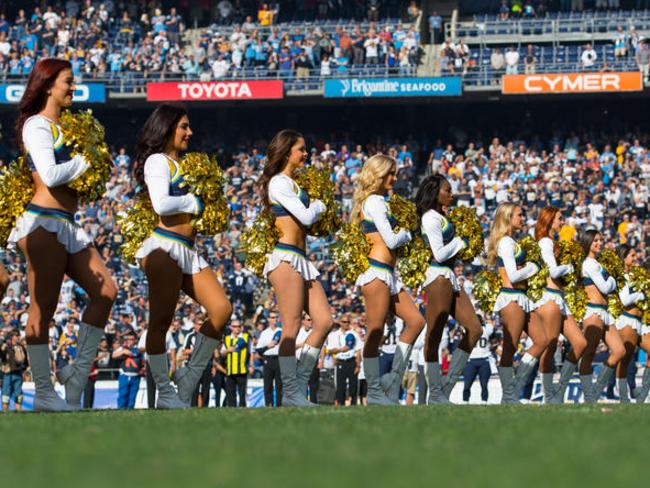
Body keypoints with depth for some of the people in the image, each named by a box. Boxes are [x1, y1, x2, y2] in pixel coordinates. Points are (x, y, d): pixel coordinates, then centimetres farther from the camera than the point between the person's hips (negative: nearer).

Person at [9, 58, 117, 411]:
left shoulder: (61, 127, 20)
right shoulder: (37, 125, -8)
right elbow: (50, 175, -20)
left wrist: (89, 162, 2)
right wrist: (82, 162, -6)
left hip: (67, 224, 10)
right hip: (45, 222, -10)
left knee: (105, 292, 6)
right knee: (43, 308, -5)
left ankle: (78, 371, 12)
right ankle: (44, 394, -3)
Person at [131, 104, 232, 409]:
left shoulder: (178, 165, 26)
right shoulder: (158, 161, -3)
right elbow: (161, 204, -18)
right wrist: (192, 201, -4)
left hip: (188, 251, 9)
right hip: (164, 246, -9)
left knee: (222, 309, -2)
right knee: (161, 321, -5)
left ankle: (188, 380, 6)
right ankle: (165, 395, -4)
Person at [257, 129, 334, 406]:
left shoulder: (292, 184, 23)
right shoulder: (279, 182, -7)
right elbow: (306, 217, -12)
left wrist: (314, 209, 6)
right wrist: (318, 205, 6)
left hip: (301, 259, 10)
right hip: (286, 258, -10)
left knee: (324, 322, 3)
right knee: (292, 327, -9)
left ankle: (299, 387, 6)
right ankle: (291, 393, -8)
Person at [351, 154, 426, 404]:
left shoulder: (378, 202, 20)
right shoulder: (375, 201, -10)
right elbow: (391, 241, -15)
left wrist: (401, 234, 6)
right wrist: (406, 233, 3)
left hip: (388, 274, 10)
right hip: (376, 271, -10)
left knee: (416, 321, 7)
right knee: (375, 333, -6)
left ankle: (394, 378, 9)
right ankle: (374, 392, -2)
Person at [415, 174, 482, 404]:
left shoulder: (440, 218, 21)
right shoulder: (431, 218, -8)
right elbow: (439, 254, -16)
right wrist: (460, 242, -2)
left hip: (450, 278, 10)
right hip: (439, 275, -10)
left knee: (474, 329, 5)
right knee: (434, 336, -6)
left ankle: (448, 384, 7)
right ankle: (435, 393, -5)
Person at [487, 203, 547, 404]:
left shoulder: (510, 242, 18)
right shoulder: (505, 242, -12)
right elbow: (512, 276, -19)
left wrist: (528, 268, 10)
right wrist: (532, 268, -5)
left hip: (520, 299, 10)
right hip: (511, 298, -10)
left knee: (541, 341, 10)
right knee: (510, 350, -4)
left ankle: (515, 388, 12)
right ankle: (509, 397, 1)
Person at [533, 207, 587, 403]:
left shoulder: (551, 242, 22)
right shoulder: (546, 242, -7)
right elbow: (554, 271, -17)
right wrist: (570, 267, -1)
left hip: (559, 299, 10)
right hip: (550, 297, -10)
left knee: (580, 343, 5)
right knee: (550, 348, -6)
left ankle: (560, 390, 10)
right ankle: (549, 396, -2)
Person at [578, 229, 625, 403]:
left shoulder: (596, 263, 22)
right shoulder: (589, 263, -7)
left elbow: (611, 288, 21)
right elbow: (604, 287, -13)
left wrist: (610, 283, 1)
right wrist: (611, 279, 5)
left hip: (604, 313, 10)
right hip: (594, 312, -10)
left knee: (619, 351, 7)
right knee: (588, 355, -10)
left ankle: (596, 392, 13)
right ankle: (589, 398, -14)